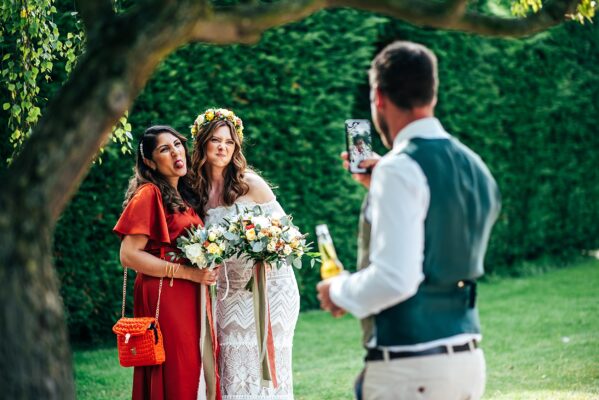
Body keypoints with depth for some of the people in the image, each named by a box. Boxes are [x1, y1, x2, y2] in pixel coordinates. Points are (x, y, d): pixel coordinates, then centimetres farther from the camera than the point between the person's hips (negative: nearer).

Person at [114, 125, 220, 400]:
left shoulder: (183, 195, 15)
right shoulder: (149, 194, -10)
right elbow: (129, 255, -17)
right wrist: (187, 272, -17)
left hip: (191, 299, 8)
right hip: (164, 298, -8)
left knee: (192, 373, 7)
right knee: (173, 378, -6)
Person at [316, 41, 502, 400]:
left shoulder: (400, 170, -14)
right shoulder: (473, 166, 11)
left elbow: (395, 278, -20)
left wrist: (339, 291, -2)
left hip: (410, 369, -8)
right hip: (469, 359, 8)